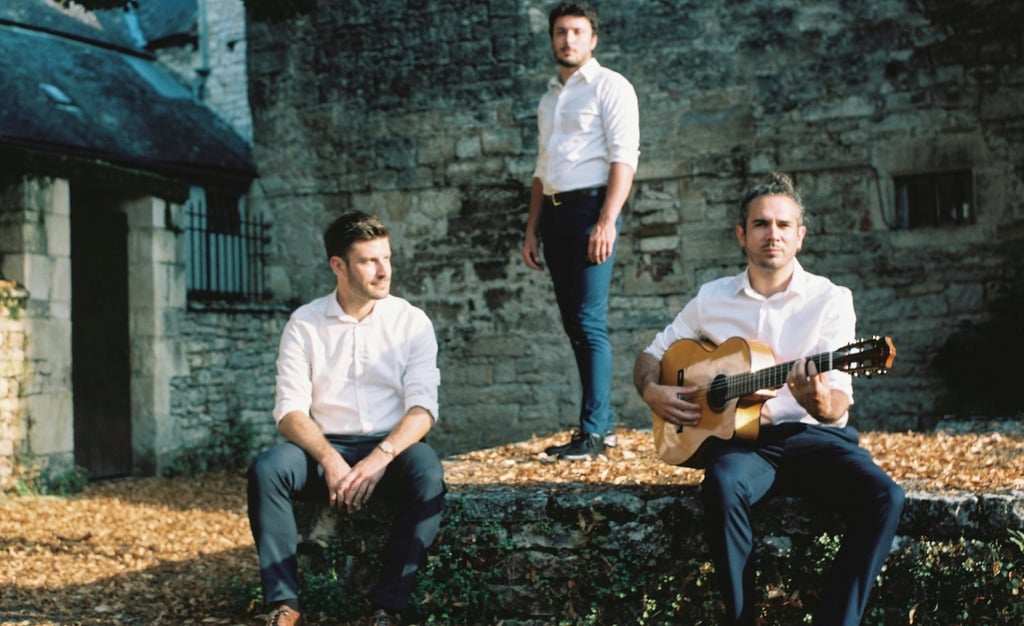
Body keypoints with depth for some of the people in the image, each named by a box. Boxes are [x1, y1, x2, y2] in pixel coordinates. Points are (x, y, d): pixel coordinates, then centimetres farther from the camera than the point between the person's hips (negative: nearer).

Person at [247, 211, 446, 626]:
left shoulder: (411, 322, 2)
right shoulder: (305, 323, 3)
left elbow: (423, 406, -7)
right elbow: (290, 410, -4)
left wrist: (380, 458, -24)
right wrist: (330, 460, -23)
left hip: (392, 449, -1)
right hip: (324, 450, 1)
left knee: (428, 473, -34)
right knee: (266, 469, -28)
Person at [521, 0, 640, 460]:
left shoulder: (609, 86, 0)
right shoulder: (549, 98, 21)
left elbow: (623, 158, -10)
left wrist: (607, 222, -21)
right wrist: (532, 230, 16)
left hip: (590, 206, -7)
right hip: (553, 211, 7)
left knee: (589, 322, -11)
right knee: (573, 324, 7)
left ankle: (593, 431, -9)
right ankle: (602, 419, 14)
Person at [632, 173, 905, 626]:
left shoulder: (831, 299, 0)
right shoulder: (713, 299, 8)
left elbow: (839, 400, -8)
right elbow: (653, 354, 18)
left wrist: (821, 403, -33)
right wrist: (653, 393, -5)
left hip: (813, 436, 0)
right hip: (741, 437, 0)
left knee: (884, 497, -28)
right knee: (722, 485, -35)